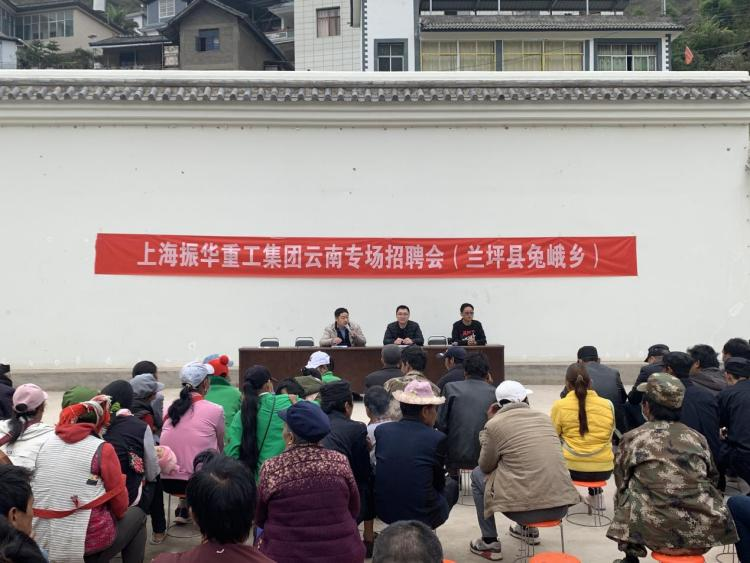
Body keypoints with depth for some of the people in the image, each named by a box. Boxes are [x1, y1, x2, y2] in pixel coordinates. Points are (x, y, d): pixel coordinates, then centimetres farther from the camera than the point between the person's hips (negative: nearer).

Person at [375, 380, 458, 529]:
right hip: (422, 515, -4)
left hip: (384, 511, 4)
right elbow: (439, 484, 1)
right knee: (452, 484, 25)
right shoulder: (438, 438, -13)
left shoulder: (381, 430, -4)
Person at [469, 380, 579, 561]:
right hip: (561, 505, 5)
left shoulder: (495, 424, -4)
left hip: (525, 508, -5)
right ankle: (528, 529, 40)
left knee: (477, 474, 18)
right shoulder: (545, 418, 11)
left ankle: (489, 543, 18)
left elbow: (486, 466, 8)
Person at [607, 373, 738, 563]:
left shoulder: (632, 439, 3)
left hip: (658, 535, -2)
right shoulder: (697, 438, 9)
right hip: (706, 533, 3)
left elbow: (622, 487, 13)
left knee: (625, 496, 24)